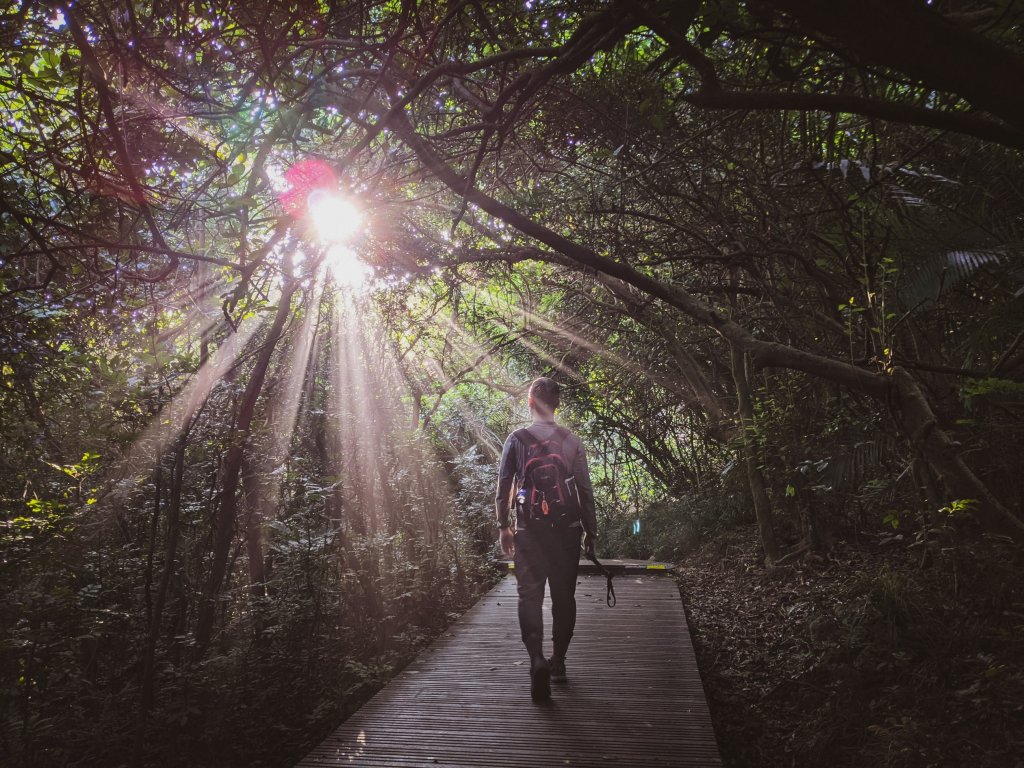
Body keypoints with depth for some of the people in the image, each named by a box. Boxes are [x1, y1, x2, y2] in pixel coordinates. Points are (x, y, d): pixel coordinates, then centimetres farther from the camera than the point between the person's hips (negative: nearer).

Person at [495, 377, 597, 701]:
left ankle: (537, 660, -18)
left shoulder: (517, 439, -2)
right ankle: (558, 661, 23)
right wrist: (591, 529, 11)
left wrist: (503, 526, 7)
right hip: (566, 528, 2)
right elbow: (585, 490, 2)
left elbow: (503, 487, -2)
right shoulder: (572, 441, 1)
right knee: (563, 596, 13)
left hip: (530, 529, -2)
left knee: (529, 595, 1)